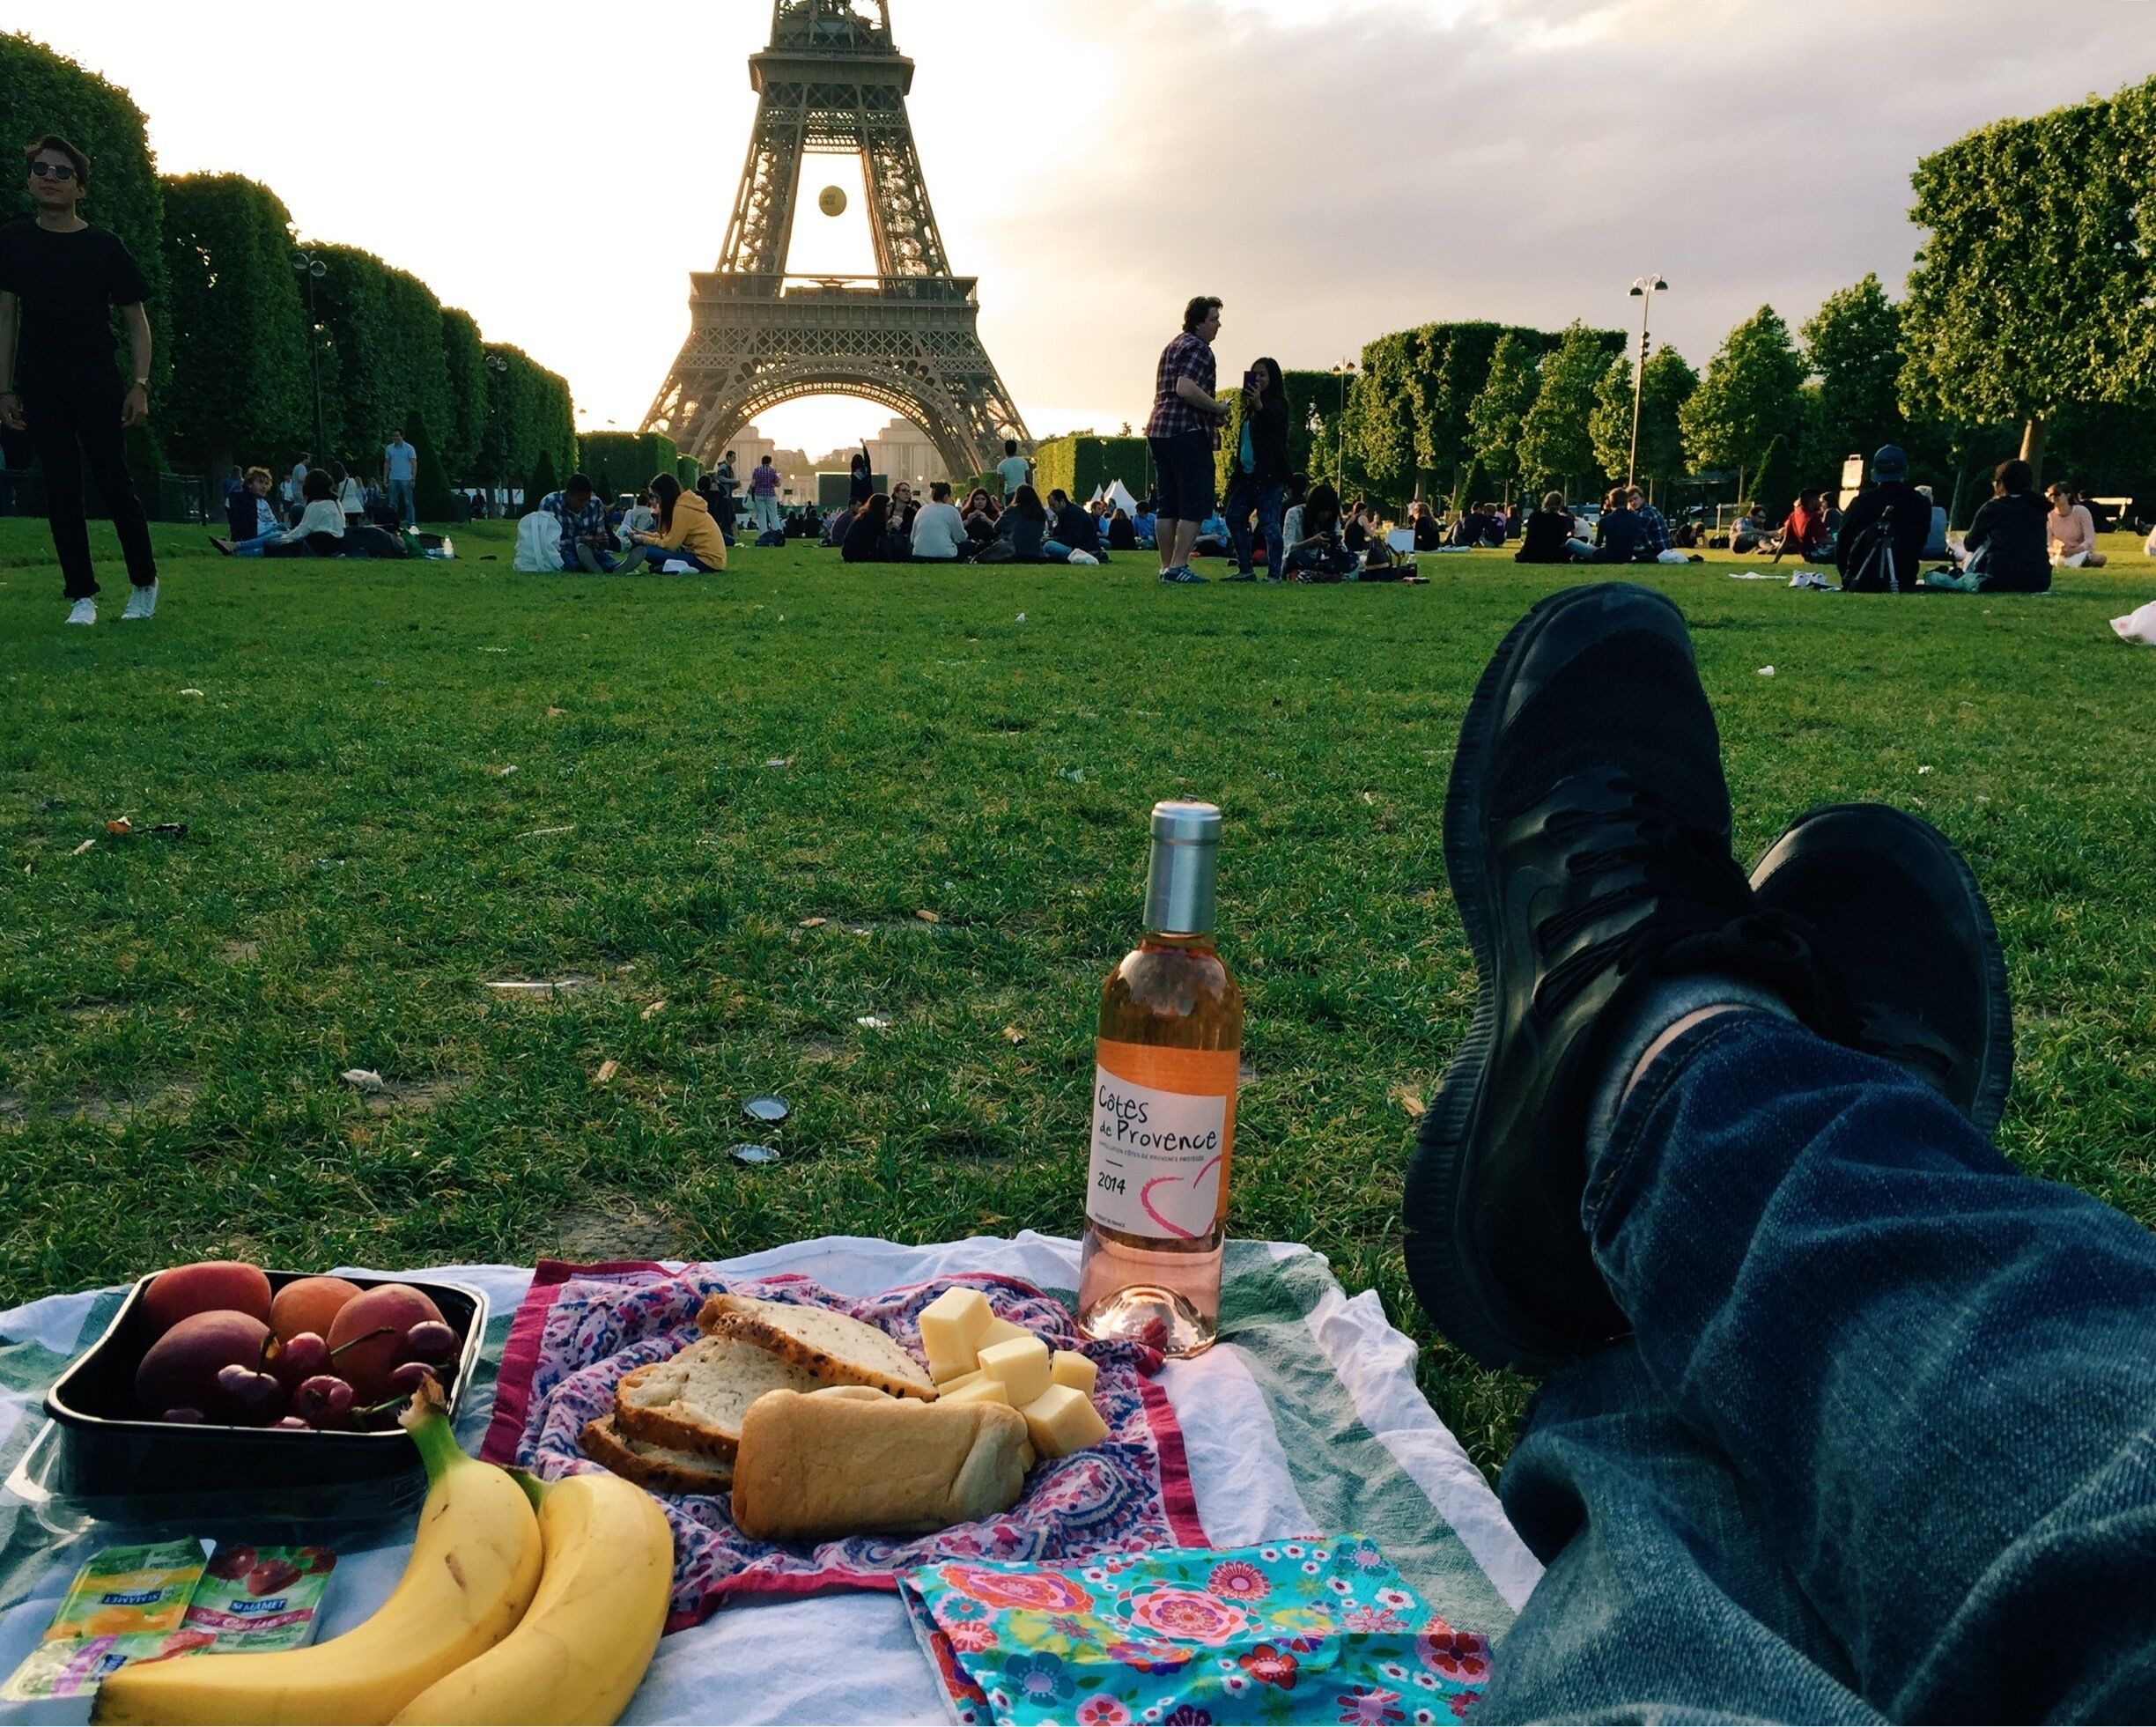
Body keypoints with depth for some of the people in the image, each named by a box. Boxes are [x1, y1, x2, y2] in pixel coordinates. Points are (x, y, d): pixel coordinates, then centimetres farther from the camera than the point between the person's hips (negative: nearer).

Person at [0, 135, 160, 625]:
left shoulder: (105, 246, -1)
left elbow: (136, 320, 3)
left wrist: (140, 385, -6)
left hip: (97, 386, -2)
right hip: (40, 388, 2)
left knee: (115, 485, -4)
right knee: (61, 491, 1)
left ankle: (144, 584, 13)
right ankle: (82, 596, 6)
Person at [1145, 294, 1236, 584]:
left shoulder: (1172, 347, 23)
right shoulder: (1198, 348, -8)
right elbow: (1185, 388, -22)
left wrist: (1212, 409, 22)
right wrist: (1218, 408, -11)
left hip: (1159, 430, 10)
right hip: (1188, 432, -10)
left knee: (1168, 506, 9)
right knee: (1195, 505, -8)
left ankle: (1167, 566, 10)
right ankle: (1178, 566, -14)